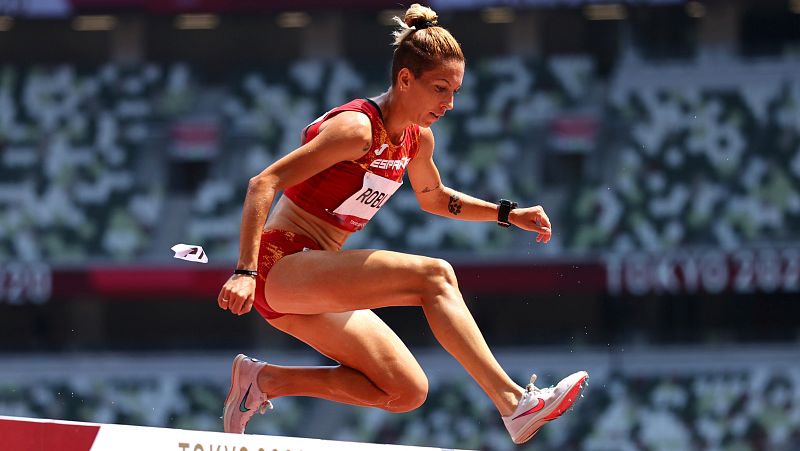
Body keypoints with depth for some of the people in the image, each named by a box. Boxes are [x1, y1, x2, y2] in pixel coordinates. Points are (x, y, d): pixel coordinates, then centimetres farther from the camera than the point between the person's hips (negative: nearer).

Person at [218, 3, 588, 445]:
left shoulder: (417, 138, 8)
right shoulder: (357, 127, -18)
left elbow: (433, 197, 30)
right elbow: (263, 184, -22)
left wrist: (507, 214, 17)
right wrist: (244, 272, -30)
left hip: (314, 284, 9)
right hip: (281, 264, -9)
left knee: (408, 392, 0)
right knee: (433, 276, -24)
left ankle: (265, 380, 5)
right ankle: (513, 404, -29)